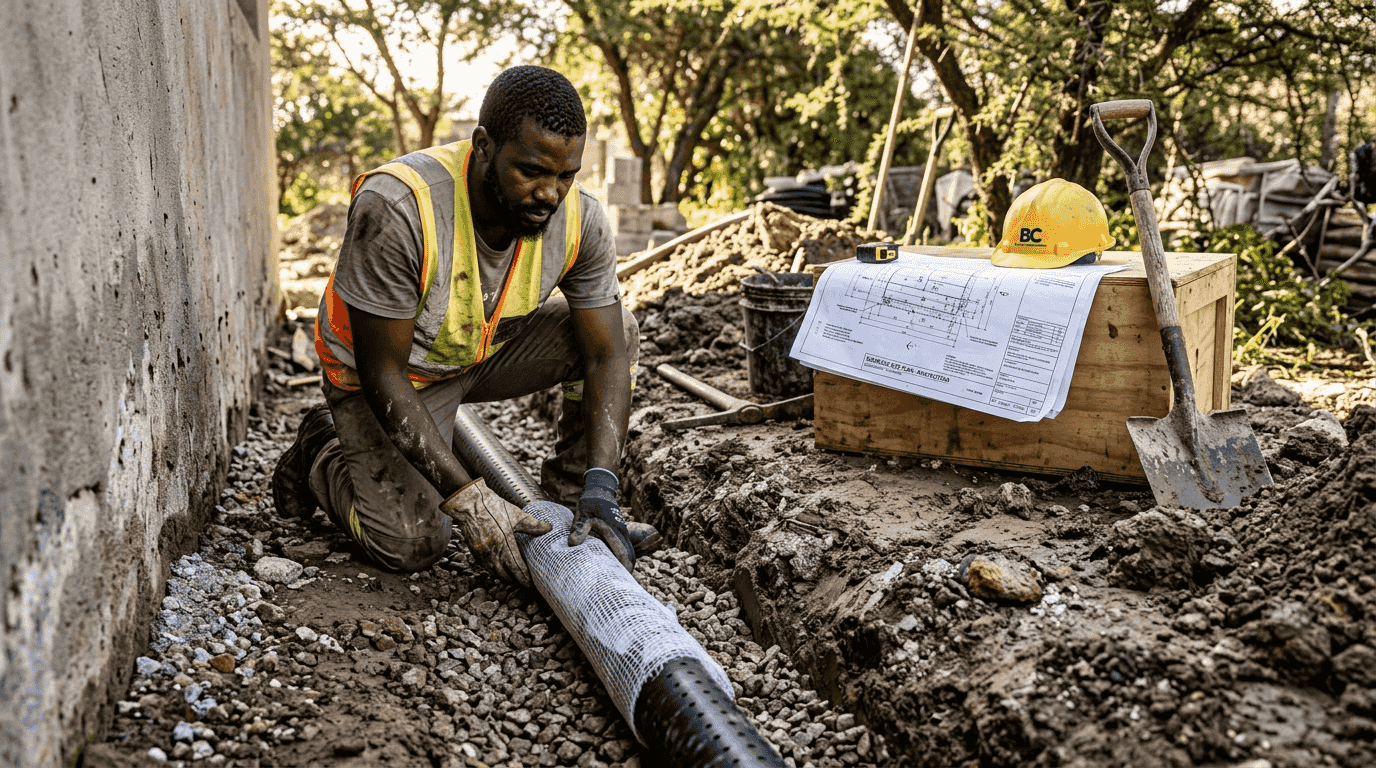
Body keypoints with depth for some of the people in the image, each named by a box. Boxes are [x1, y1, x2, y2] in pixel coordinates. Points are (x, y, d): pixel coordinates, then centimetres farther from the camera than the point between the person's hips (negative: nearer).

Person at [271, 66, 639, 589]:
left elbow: (607, 358, -19)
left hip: (486, 352, 4)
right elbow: (382, 374, -31)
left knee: (617, 330, -16)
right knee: (410, 542, -19)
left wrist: (601, 490, -34)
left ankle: (572, 495, 2)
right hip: (387, 374, -4)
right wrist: (468, 498, -35)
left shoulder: (581, 221, -22)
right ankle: (323, 454, 13)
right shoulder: (395, 207, -36)